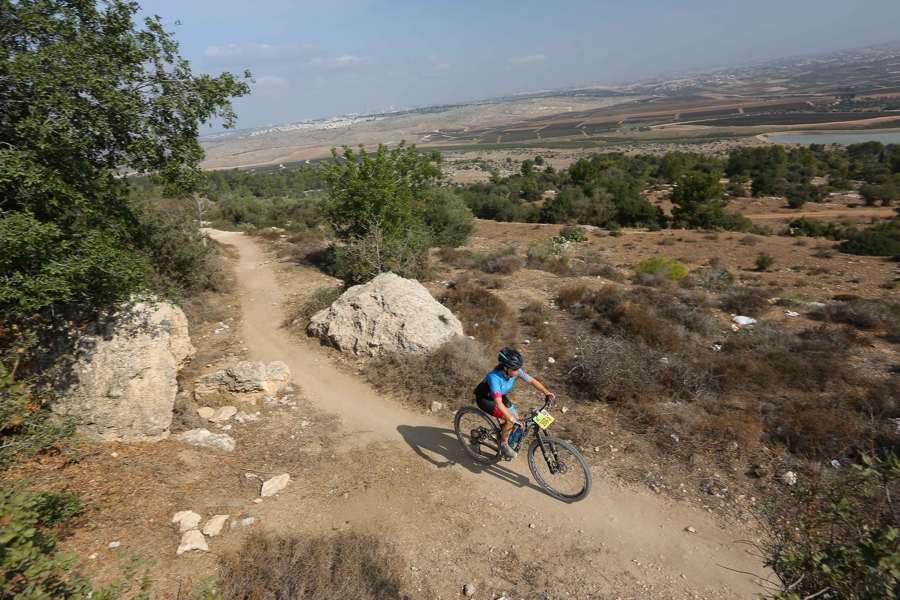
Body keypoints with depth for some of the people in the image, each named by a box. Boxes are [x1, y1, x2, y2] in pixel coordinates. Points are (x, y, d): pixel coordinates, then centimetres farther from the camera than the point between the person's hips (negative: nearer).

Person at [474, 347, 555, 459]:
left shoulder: (514, 371, -22)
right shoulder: (494, 377, -40)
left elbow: (532, 381, -12)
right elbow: (498, 403, -43)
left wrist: (547, 393, -24)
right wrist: (513, 420, -46)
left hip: (500, 396, 7)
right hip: (485, 399, -7)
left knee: (517, 420, 1)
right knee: (510, 420, -21)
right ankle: (503, 444, 2)